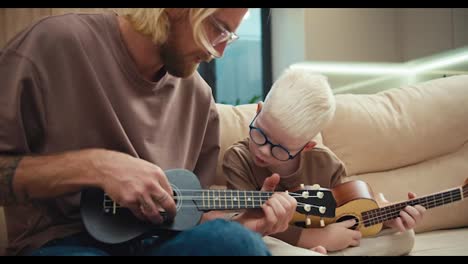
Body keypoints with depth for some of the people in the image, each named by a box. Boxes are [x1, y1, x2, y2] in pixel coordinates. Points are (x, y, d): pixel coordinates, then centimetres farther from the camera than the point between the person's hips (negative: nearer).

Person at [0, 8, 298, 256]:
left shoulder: (198, 97, 6)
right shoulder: (56, 44, -9)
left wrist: (240, 226, -6)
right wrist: (90, 165, -21)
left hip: (157, 239, 4)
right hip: (61, 240, -4)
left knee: (234, 241, -28)